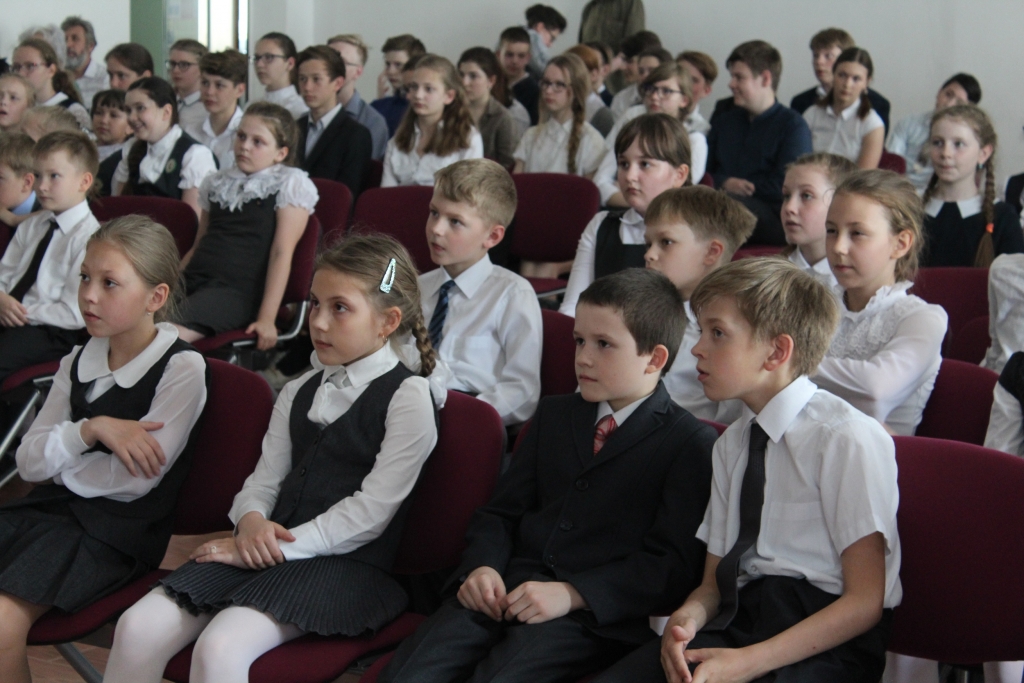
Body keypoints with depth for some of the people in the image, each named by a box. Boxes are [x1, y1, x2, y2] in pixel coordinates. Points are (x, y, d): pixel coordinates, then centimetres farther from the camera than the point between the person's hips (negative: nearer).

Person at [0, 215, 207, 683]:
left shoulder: (181, 368, -9)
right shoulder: (77, 363, 11)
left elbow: (136, 479, -13)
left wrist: (56, 461, -2)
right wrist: (91, 430, -13)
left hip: (117, 532, -7)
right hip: (51, 506, 7)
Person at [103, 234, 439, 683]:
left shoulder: (408, 396, -4)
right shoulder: (299, 393, 19)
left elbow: (371, 511, -11)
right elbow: (264, 479, 16)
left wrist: (276, 548, -14)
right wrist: (251, 521, -8)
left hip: (348, 564, -7)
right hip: (269, 547, 7)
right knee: (138, 628, -14)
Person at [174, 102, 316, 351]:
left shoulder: (290, 186, 4)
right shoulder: (217, 183, 24)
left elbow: (282, 253, -4)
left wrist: (267, 318, -12)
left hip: (237, 292, -6)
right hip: (192, 281, 6)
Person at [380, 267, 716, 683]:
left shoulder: (692, 445, 2)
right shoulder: (554, 415, 24)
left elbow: (672, 563, -8)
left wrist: (573, 594, -18)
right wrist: (482, 566, -2)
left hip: (597, 613, -5)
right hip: (504, 591, 5)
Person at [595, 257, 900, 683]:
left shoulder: (845, 438, -8)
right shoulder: (731, 444, 15)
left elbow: (865, 600, -11)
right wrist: (687, 618, -5)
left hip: (823, 646, -6)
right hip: (737, 623, 6)